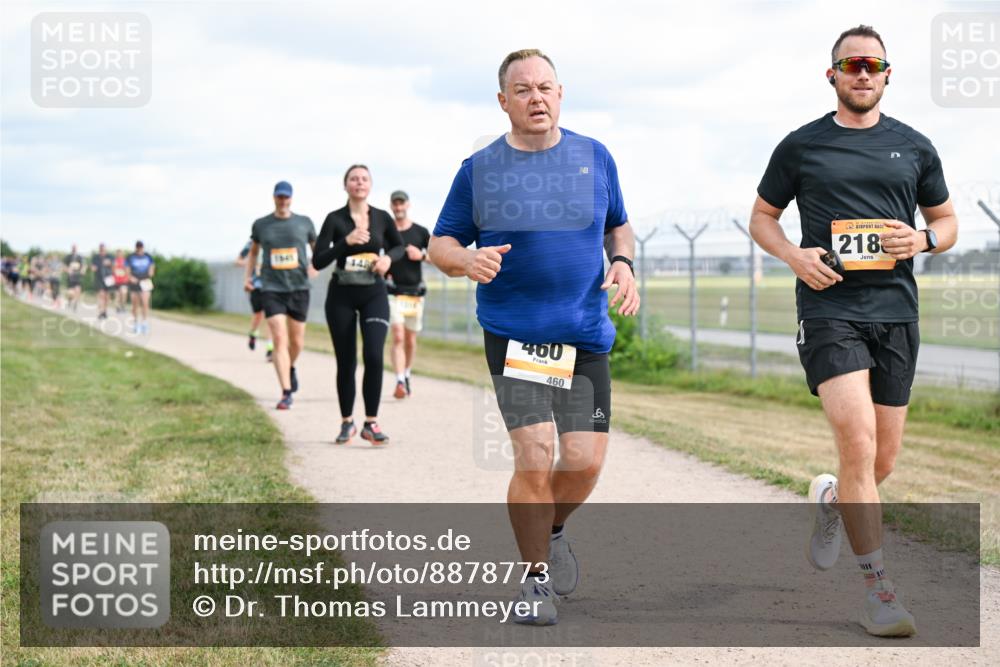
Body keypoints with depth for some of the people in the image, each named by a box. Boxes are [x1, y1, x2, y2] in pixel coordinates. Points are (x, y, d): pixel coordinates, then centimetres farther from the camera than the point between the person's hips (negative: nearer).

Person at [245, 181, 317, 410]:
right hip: (271, 289, -1)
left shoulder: (304, 223, 4)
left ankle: (291, 368, 43)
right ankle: (286, 393, -11)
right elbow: (253, 252, 21)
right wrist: (247, 277, 9)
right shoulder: (261, 225, 5)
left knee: (297, 341, 8)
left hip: (299, 288, 1)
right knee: (279, 339, -12)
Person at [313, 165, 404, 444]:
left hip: (374, 295, 1)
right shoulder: (335, 219, -4)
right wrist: (346, 241, -21)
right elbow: (318, 261, -9)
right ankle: (347, 422, 19)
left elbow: (399, 246, 19)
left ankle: (371, 423, -6)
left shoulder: (382, 218, 3)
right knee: (346, 362, 4)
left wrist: (388, 257, -3)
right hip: (341, 296, -1)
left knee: (373, 356, -15)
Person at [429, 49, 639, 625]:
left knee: (585, 460, -4)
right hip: (513, 335, -2)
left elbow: (618, 224, 20)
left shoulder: (595, 157, 7)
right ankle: (536, 576, 8)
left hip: (586, 337, 2)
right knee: (535, 458, -13)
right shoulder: (479, 170, 1)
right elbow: (441, 243, 6)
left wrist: (623, 262, -1)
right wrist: (467, 259, -16)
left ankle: (554, 529, 31)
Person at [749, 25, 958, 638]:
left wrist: (924, 239, -5)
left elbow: (947, 222, 19)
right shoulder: (801, 146, 6)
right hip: (829, 308, -3)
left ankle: (832, 500, 43)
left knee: (884, 459, 7)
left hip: (896, 311, 3)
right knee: (858, 443, -18)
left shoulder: (914, 147, 12)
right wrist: (795, 255, -6)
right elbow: (762, 217, 14)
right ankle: (878, 586, -7)